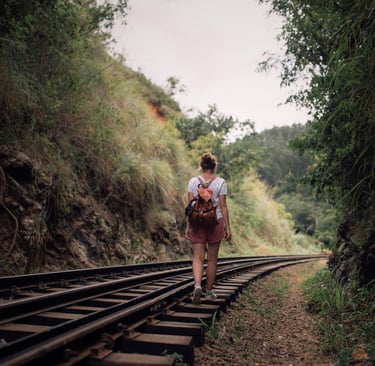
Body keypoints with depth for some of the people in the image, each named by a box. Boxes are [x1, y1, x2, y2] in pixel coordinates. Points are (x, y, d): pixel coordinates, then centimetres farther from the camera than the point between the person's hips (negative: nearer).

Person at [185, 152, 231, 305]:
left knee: (198, 257, 2)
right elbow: (223, 206, -5)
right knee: (212, 259, 11)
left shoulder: (193, 182, 0)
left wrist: (188, 226, 4)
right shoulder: (220, 182, -4)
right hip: (215, 222, -1)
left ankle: (197, 286, -21)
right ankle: (209, 291, 21)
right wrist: (227, 227, 1)